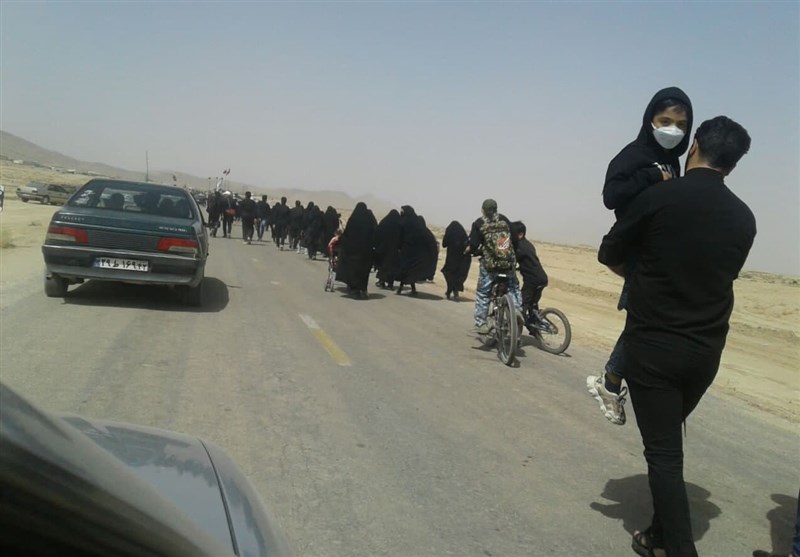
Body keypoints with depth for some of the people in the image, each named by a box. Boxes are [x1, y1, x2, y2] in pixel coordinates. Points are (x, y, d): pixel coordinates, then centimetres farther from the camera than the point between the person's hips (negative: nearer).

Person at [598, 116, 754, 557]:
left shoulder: (658, 197, -13)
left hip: (652, 345, -5)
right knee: (667, 440, 21)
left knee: (663, 451, 3)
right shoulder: (744, 218, 2)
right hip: (706, 349, 5)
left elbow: (609, 255, -1)